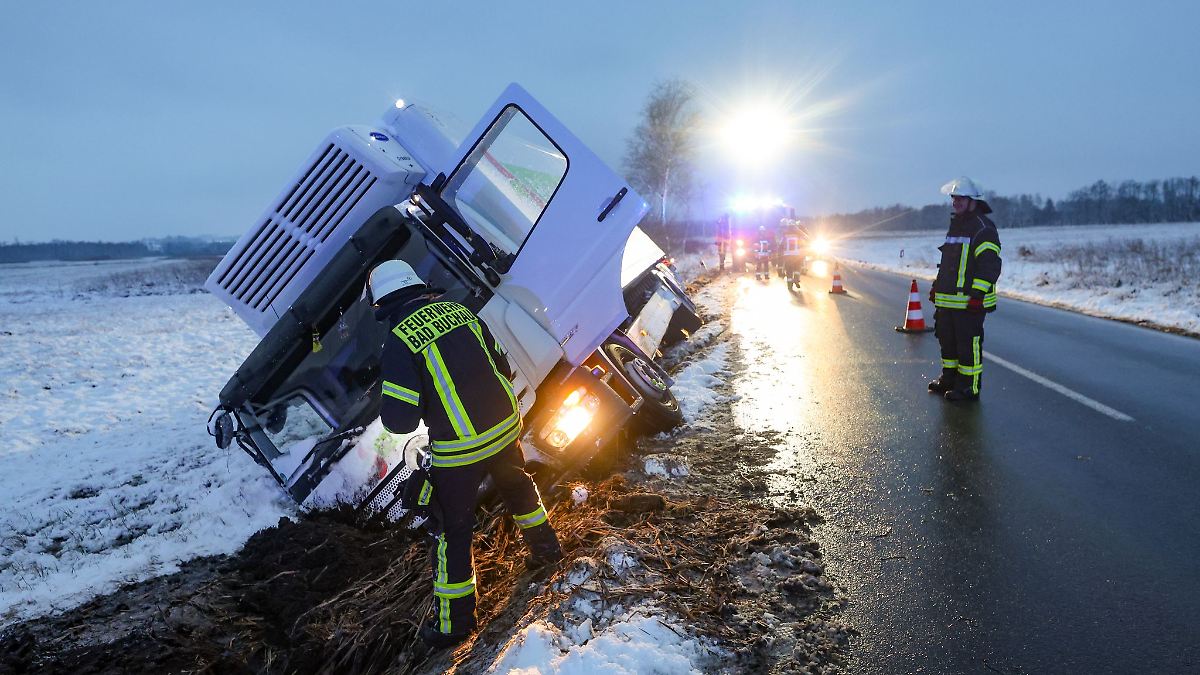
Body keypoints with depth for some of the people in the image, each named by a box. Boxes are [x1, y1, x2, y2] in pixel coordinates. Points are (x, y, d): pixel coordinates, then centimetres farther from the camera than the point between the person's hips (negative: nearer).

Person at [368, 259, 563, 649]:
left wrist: (387, 400, 4)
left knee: (452, 531, 13)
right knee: (516, 487, 33)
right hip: (506, 427, 5)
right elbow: (502, 368, 9)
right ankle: (545, 548, 53)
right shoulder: (459, 310, 1)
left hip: (459, 450, -5)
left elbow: (400, 420, -18)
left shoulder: (399, 342, -18)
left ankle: (453, 623, 27)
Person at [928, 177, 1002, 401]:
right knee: (947, 339, 17)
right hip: (947, 299, 9)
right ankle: (949, 378, 31)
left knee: (969, 344, -4)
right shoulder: (955, 225, 18)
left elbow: (990, 265, -17)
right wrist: (937, 286, 25)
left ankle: (970, 388, 4)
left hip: (969, 301, -9)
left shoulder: (983, 228, -11)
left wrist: (978, 294, -22)